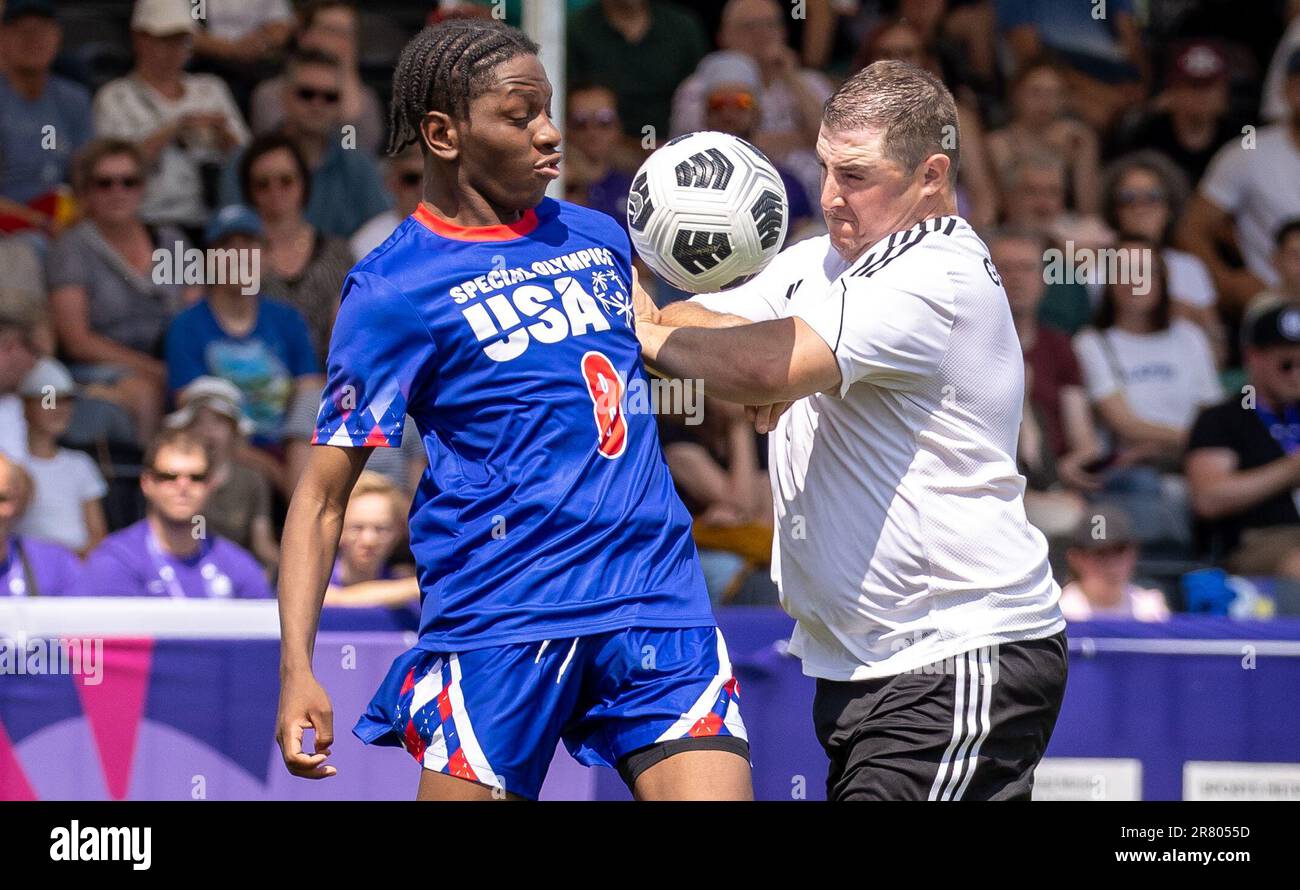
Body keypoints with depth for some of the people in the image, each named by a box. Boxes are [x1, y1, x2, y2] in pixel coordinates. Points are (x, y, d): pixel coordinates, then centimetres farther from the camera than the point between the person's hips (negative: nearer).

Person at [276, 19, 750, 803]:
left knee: (716, 789, -10)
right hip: (498, 619, -4)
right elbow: (324, 492, -4)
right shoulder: (394, 289, -3)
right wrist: (297, 671, -15)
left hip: (658, 599, 5)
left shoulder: (598, 237, 14)